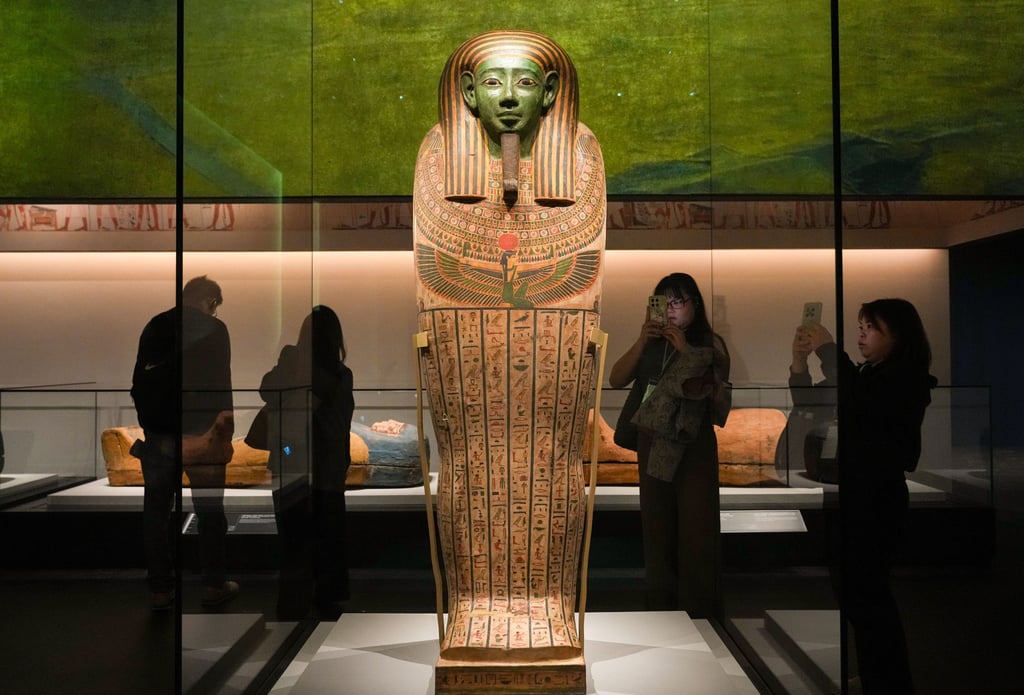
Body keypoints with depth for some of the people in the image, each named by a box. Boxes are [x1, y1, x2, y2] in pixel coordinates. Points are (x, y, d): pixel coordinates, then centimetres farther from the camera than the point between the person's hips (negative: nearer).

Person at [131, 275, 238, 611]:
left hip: (157, 430, 4)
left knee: (156, 509, 9)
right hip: (198, 431, -4)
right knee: (209, 509, 6)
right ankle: (214, 585, 10)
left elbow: (138, 379, 16)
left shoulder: (153, 327, 12)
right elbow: (221, 378, -13)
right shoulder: (213, 328, -4)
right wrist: (225, 413, -8)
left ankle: (160, 589, 11)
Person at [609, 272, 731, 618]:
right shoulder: (651, 344, 8)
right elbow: (616, 380, 0)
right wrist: (641, 341, -10)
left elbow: (715, 391, -12)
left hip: (694, 447, -3)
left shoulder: (710, 344, 0)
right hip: (653, 445, 4)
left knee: (695, 533, -3)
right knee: (657, 531, 8)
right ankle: (661, 611, 19)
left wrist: (686, 351, -14)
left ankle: (700, 614, 6)